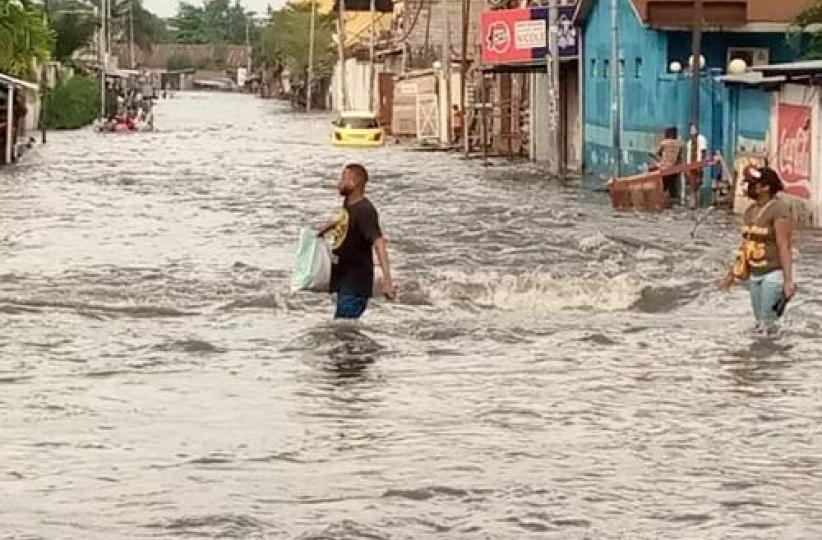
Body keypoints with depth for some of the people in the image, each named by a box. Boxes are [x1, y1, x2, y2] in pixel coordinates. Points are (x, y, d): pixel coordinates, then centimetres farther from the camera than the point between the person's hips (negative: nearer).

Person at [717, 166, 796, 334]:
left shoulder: (779, 209, -18)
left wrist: (788, 279, -29)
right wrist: (732, 274, 19)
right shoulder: (750, 211, 8)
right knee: (760, 323, 12)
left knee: (767, 324, -13)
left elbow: (784, 246, -23)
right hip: (755, 274, 9)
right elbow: (745, 245, 16)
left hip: (775, 272, -9)